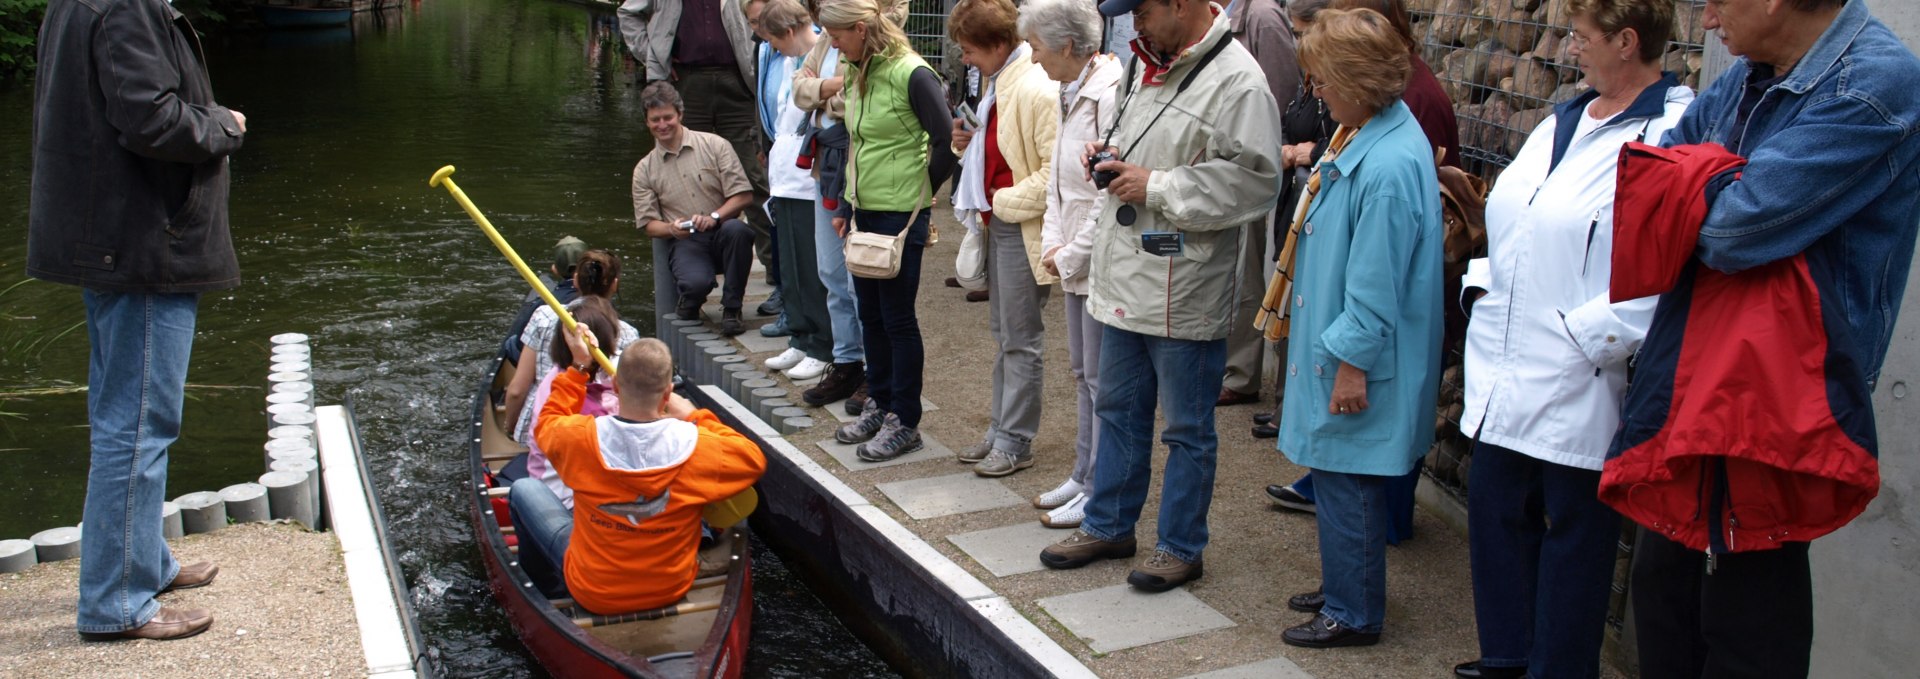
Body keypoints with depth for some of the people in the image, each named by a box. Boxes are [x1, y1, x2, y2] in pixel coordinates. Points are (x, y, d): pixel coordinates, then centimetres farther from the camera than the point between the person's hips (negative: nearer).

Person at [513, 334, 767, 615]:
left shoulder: (580, 438, -24)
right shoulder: (694, 445, -26)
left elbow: (547, 423, 1)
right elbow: (754, 460, -5)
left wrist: (579, 366, 6)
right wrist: (697, 417, -1)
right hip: (671, 590, 1)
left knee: (524, 488, 21)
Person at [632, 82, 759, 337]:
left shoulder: (714, 146, 5)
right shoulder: (644, 170, 12)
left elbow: (743, 195, -1)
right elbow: (648, 224, 10)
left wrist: (714, 217, -17)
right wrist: (671, 229, -13)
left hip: (721, 234, 1)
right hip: (685, 243, 0)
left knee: (736, 229, -37)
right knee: (696, 282, -35)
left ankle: (731, 309, -18)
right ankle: (689, 307, 6)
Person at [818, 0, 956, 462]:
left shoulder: (910, 74, -16)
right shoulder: (857, 75, 8)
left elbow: (946, 142, -14)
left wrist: (920, 194, -3)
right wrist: (847, 207, 15)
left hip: (901, 215, -8)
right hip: (864, 212, 8)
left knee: (898, 319, 0)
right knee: (870, 315, 15)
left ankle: (905, 423, 11)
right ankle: (880, 406, 28)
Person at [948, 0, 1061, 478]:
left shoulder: (1038, 90, -20)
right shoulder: (998, 84, 9)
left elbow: (1055, 170, -24)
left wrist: (1005, 202, -17)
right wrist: (969, 143, 2)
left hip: (1024, 229, -10)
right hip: (998, 223, 10)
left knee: (1021, 340, 1)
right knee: (1003, 333, 17)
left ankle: (1015, 443, 11)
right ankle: (1001, 429, 27)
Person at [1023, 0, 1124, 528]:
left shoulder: (1110, 98, -20)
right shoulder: (1072, 95, 10)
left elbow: (1111, 200, -23)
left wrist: (1071, 258, -14)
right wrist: (1053, 246, 4)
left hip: (1102, 263, -10)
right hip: (1074, 263, 10)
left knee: (1101, 378, 0)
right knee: (1082, 371, 18)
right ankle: (1084, 476, 31)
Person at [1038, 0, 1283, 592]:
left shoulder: (1236, 81, -17)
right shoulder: (1148, 64, 11)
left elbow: (1253, 183, -24)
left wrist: (1156, 188, -20)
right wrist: (1112, 157, 5)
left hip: (1185, 292, -9)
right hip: (1127, 278, 9)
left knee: (1187, 428, 7)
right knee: (1119, 410, 20)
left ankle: (1181, 547, 22)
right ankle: (1109, 526, 35)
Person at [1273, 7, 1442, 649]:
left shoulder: (1386, 168, -26)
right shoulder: (1365, 137, 5)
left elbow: (1376, 284, -24)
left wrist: (1353, 363, -19)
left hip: (1359, 358, -10)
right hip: (1338, 341, 10)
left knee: (1348, 483, 4)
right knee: (1339, 477, 20)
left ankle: (1353, 613, 19)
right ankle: (1344, 588, 36)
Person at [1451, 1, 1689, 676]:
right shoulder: (1562, 122, 12)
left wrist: (1587, 337, -23)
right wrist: (1483, 287, 10)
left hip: (1579, 384, -9)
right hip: (1506, 371, 9)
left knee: (1573, 531, 7)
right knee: (1495, 508, 18)